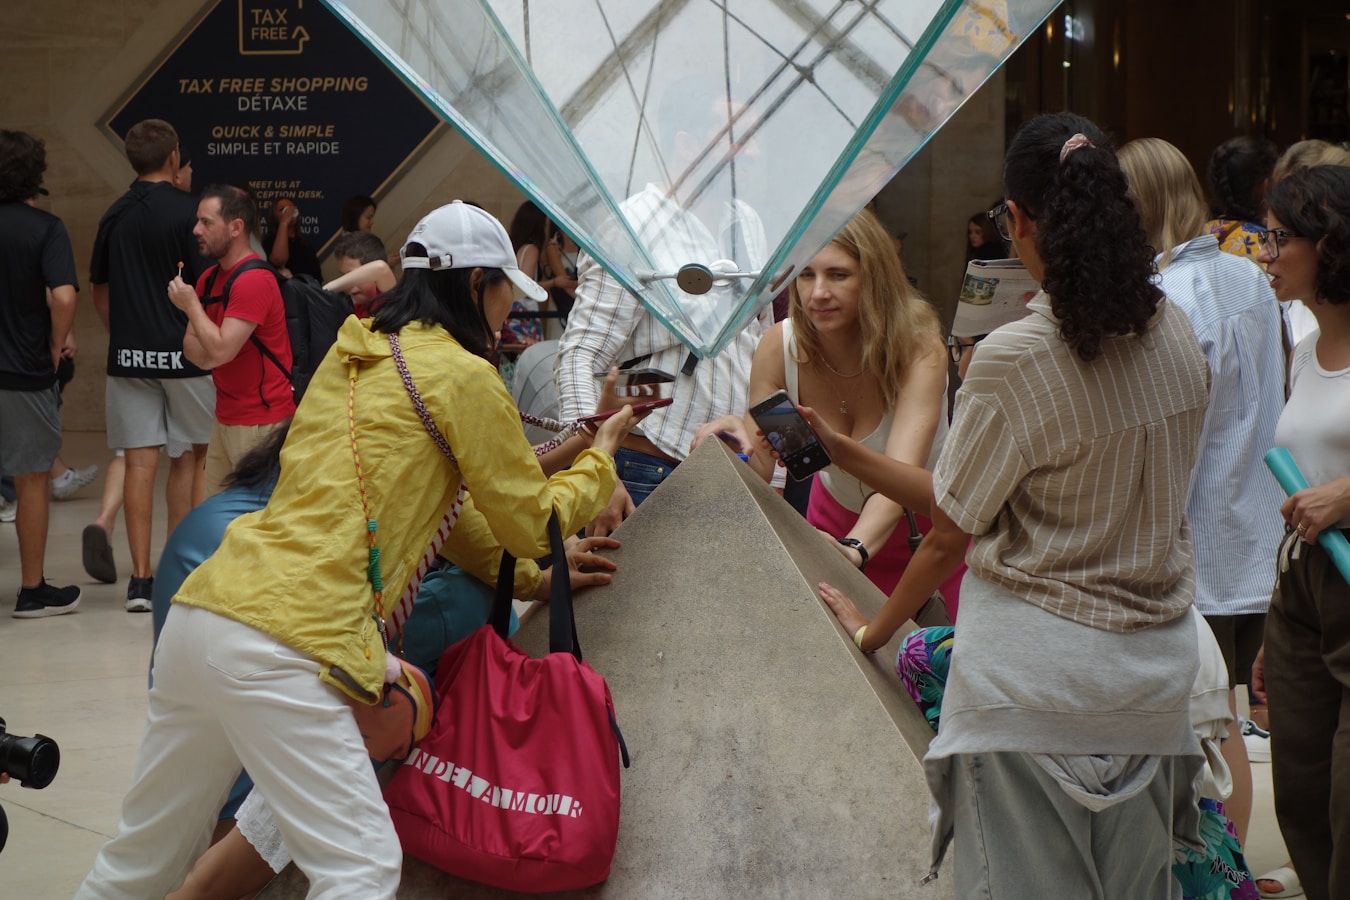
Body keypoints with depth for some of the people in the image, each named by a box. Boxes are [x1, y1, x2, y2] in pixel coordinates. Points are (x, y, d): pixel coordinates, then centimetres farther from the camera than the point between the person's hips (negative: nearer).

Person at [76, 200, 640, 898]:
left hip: (203, 611, 9)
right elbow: (532, 521, 6)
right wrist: (601, 455, 22)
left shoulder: (353, 357, 21)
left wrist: (530, 577, 30)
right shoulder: (462, 375, -3)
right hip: (283, 645, -9)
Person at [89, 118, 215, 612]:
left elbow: (99, 289, 14)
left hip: (127, 353, 4)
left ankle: (141, 577, 0)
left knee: (140, 461, 3)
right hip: (183, 353, -4)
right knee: (188, 460, 10)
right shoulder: (188, 211, -9)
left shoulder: (114, 215, 7)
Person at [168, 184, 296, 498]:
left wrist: (191, 305, -11)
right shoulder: (208, 278, 12)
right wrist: (205, 351, -11)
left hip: (260, 422, -9)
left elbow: (220, 350, -22)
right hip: (225, 417, 9)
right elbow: (191, 346, 12)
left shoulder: (254, 280, -17)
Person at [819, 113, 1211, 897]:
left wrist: (872, 629, 8)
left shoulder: (1016, 360, -17)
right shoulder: (1179, 337, 1)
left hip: (1033, 675, -5)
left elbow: (950, 537, -8)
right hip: (1156, 669, 6)